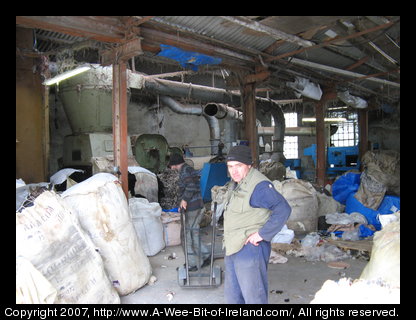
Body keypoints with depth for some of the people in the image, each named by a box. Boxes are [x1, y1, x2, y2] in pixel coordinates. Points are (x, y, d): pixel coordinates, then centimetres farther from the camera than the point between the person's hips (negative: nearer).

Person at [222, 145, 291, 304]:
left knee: (253, 296, 2)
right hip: (232, 249, 10)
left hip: (250, 249, -10)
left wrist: (262, 234, -24)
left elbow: (283, 209, -27)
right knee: (231, 295, 21)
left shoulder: (259, 185, -20)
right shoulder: (235, 183, 12)